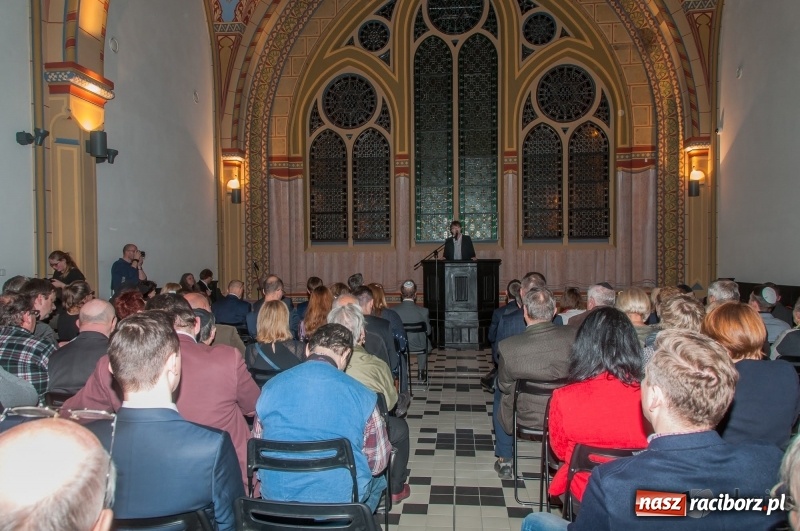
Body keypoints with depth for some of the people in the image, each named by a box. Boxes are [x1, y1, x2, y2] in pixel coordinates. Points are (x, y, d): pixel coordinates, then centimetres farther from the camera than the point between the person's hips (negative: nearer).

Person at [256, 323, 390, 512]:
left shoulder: (270, 387, -7)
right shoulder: (362, 395, -15)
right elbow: (378, 463, -4)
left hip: (276, 496, 3)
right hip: (340, 498, -3)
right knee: (378, 476, 29)